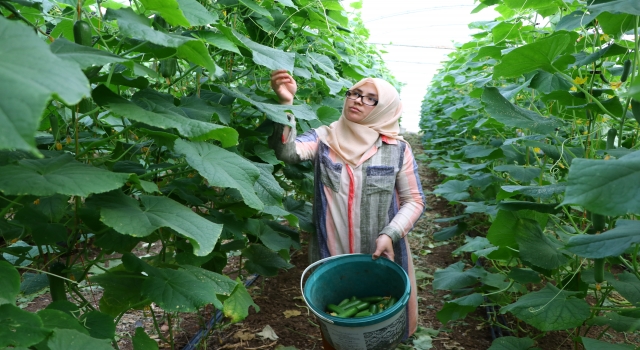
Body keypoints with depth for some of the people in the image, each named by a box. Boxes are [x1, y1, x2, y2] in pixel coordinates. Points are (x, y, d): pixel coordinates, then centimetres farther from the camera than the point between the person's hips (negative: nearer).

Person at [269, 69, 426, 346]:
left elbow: (413, 200, 0)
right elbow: (287, 151, -22)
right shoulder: (324, 139, -3)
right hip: (331, 255, 0)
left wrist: (390, 235, -15)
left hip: (380, 256, 0)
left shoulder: (397, 149, -4)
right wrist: (284, 104, -35)